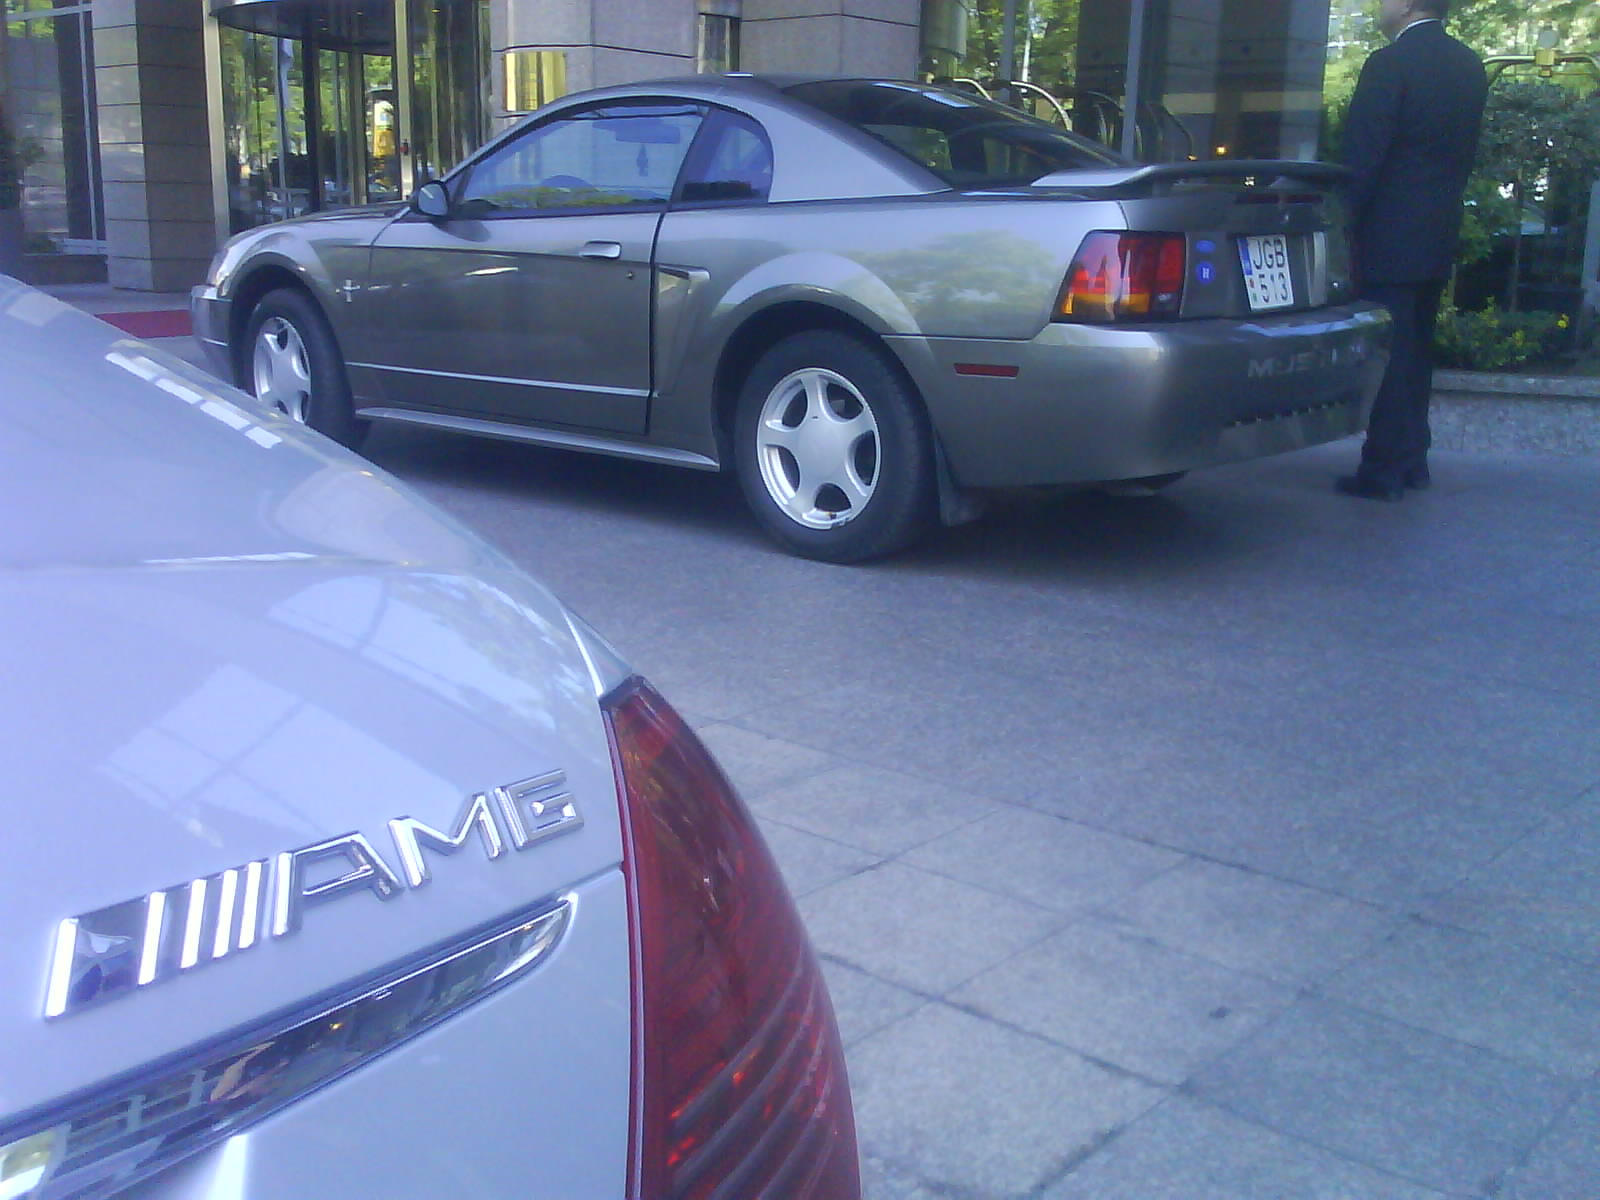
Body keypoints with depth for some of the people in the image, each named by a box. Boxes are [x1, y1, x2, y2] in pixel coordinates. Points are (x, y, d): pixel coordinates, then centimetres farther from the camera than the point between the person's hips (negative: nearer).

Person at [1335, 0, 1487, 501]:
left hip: (1389, 236, -8)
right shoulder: (1469, 66, 10)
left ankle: (1383, 470, -2)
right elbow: (1465, 151, 14)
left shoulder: (1390, 64, -13)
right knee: (1416, 351, 15)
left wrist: (1342, 226, -9)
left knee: (1386, 354, -4)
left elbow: (1362, 156, -15)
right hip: (1439, 234, 8)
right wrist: (1440, 206, 19)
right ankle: (1412, 461, 21)